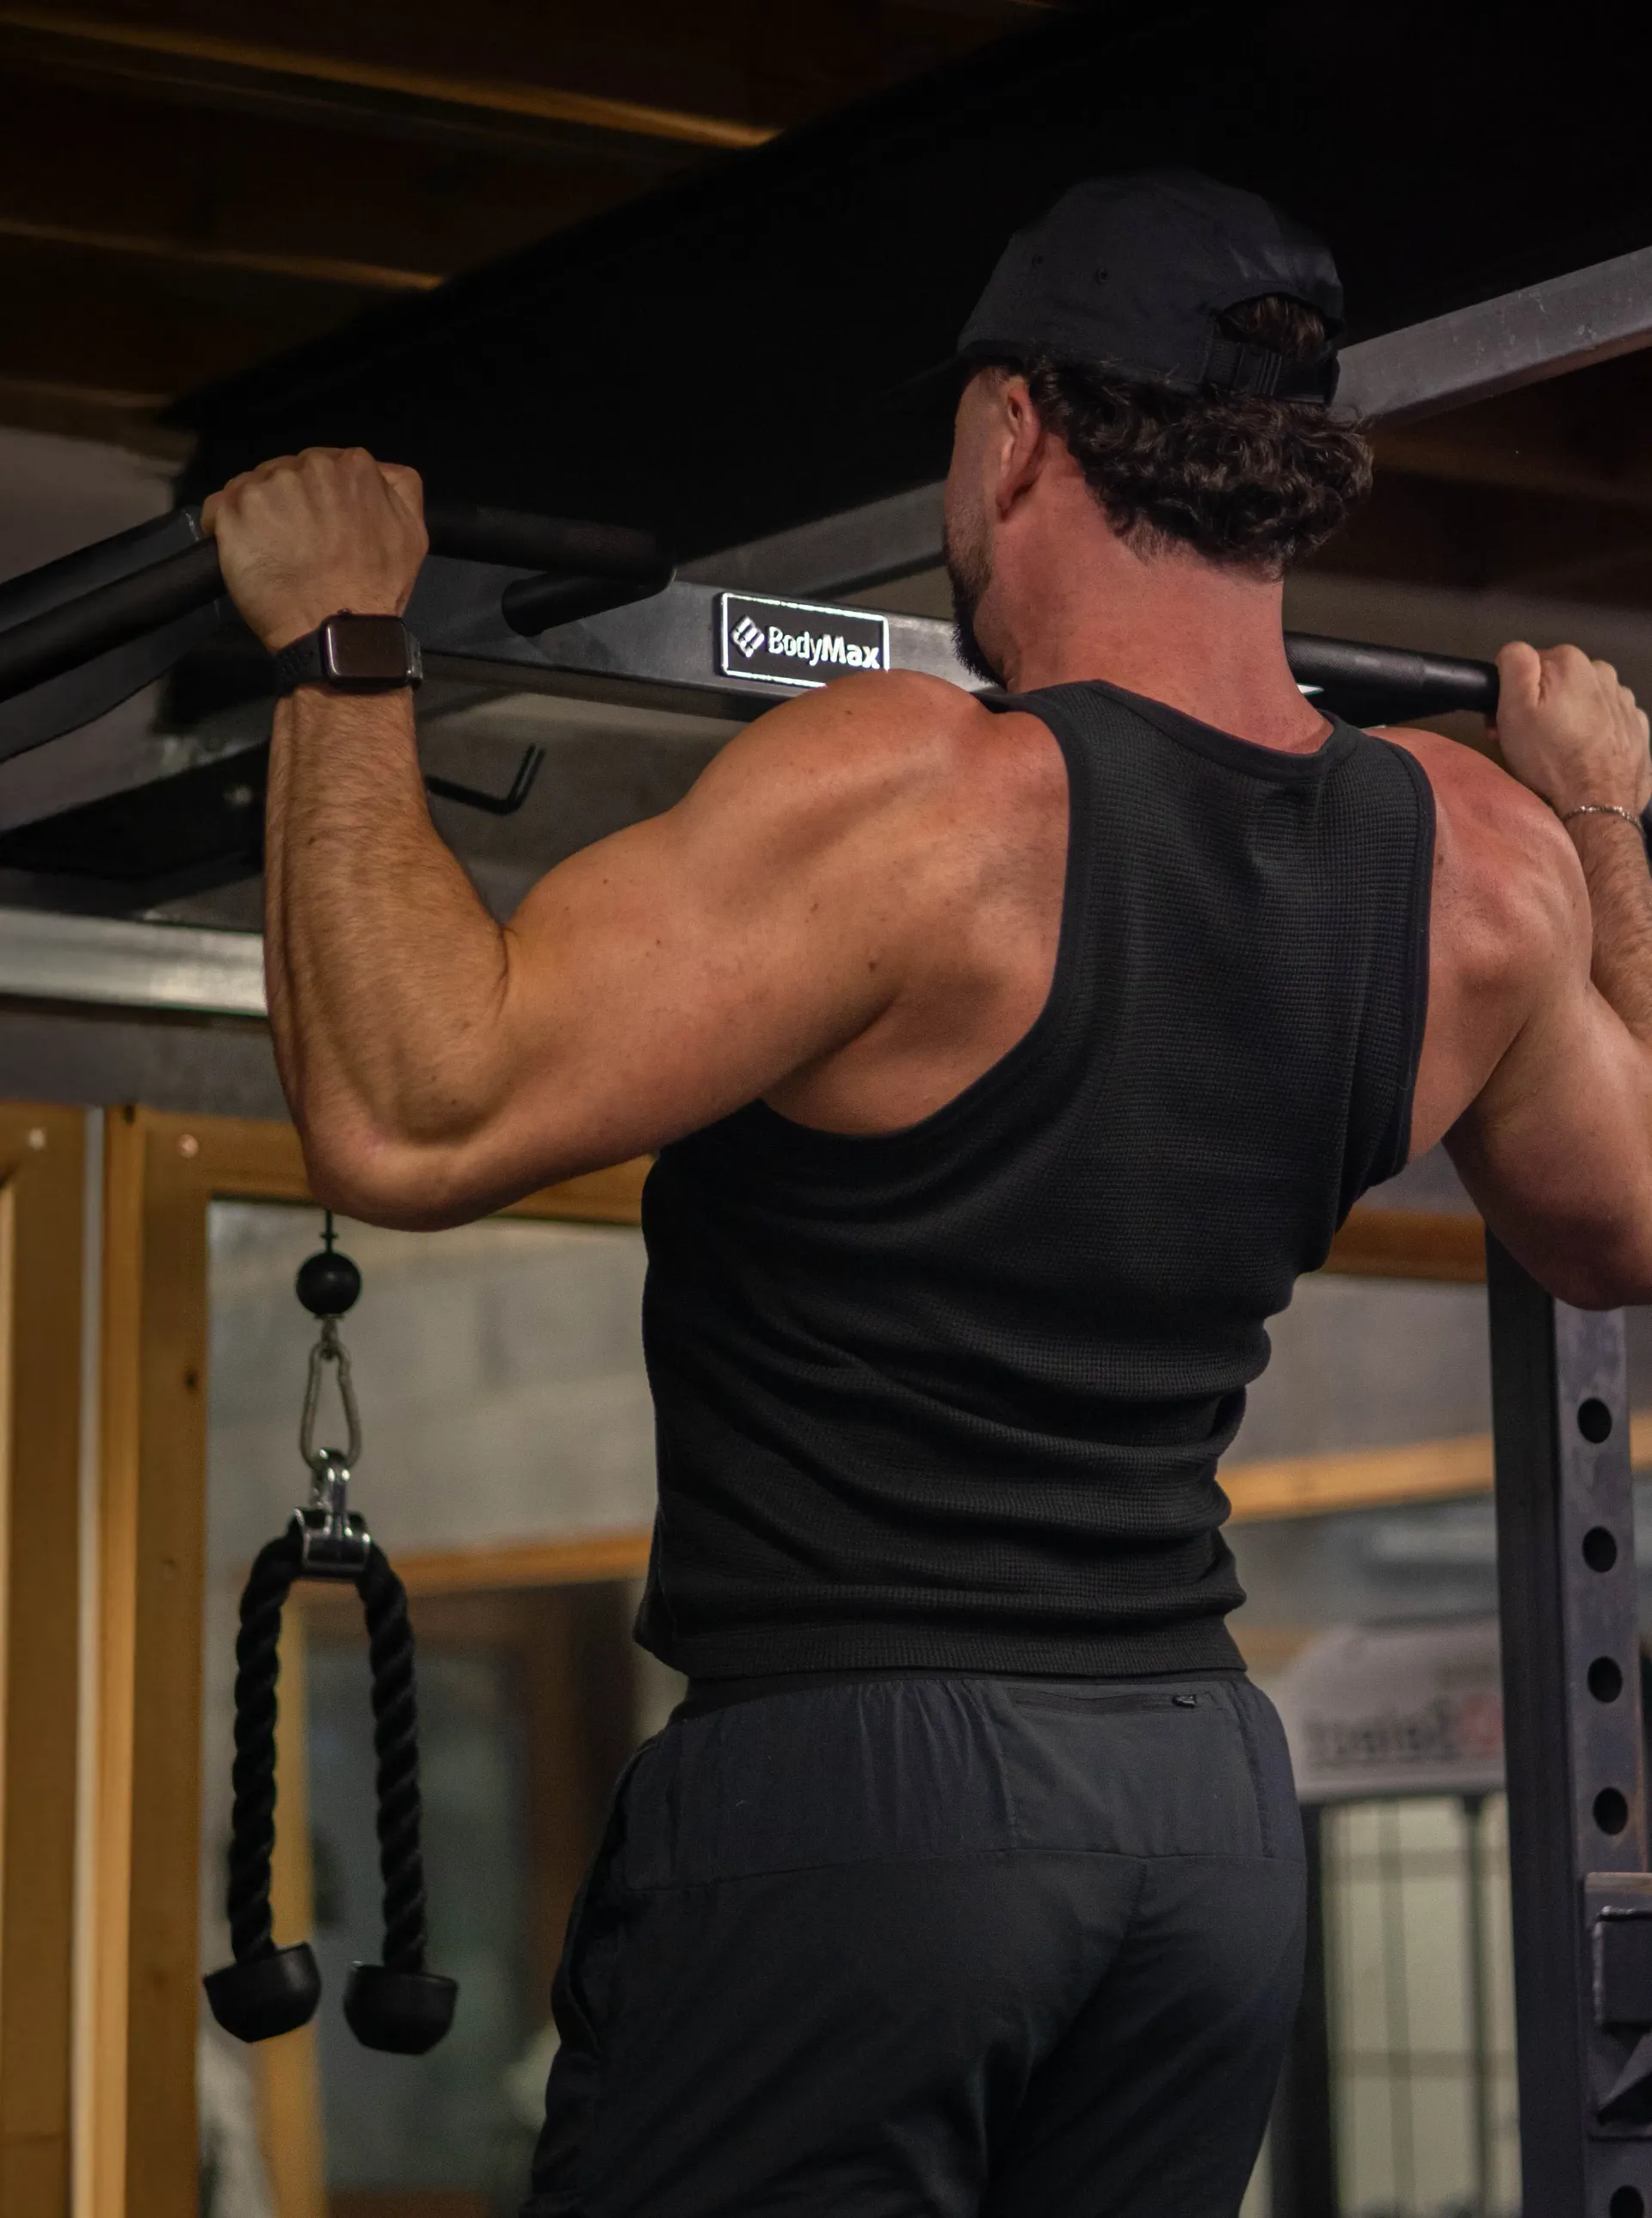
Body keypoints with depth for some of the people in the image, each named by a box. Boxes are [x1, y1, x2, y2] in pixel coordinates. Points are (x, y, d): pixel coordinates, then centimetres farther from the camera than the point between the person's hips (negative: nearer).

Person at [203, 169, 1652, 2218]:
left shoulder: (917, 801, -18)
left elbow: (408, 1123, -22)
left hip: (852, 1770, -7)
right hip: (1211, 1804, 7)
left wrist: (340, 659, -12)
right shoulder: (1483, 865, 2)